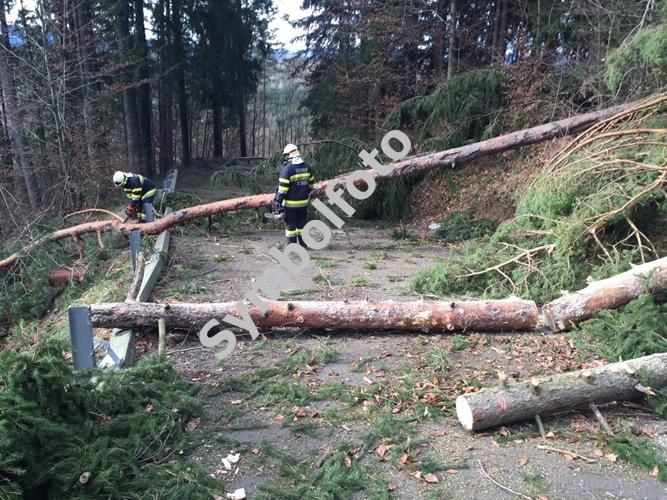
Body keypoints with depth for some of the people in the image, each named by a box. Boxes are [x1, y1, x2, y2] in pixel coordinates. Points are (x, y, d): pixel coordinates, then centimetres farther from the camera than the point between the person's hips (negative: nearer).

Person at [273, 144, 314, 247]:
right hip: (304, 202, 6)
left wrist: (277, 203, -12)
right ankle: (303, 245, 23)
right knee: (302, 224, 16)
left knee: (290, 225, 4)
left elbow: (282, 189, -17)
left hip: (290, 204, -6)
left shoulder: (287, 168, -15)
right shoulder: (307, 167, 4)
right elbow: (311, 184, 13)